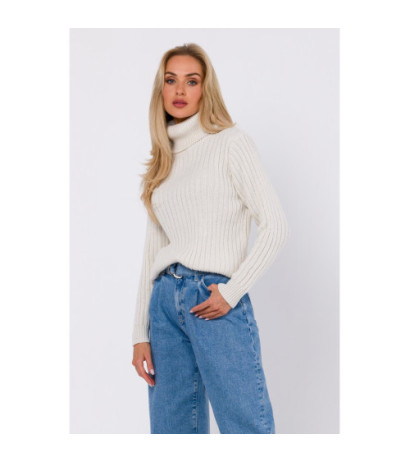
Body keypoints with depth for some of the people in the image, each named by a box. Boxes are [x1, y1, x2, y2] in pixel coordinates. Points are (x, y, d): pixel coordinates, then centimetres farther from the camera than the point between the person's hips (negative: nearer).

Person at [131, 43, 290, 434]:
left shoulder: (230, 142, 2)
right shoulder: (163, 161, 17)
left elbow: (275, 226, -6)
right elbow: (152, 251, 15)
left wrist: (231, 292, -11)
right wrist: (140, 333, 10)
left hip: (216, 302, -5)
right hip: (165, 302, 6)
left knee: (247, 427, -9)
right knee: (171, 427, 8)